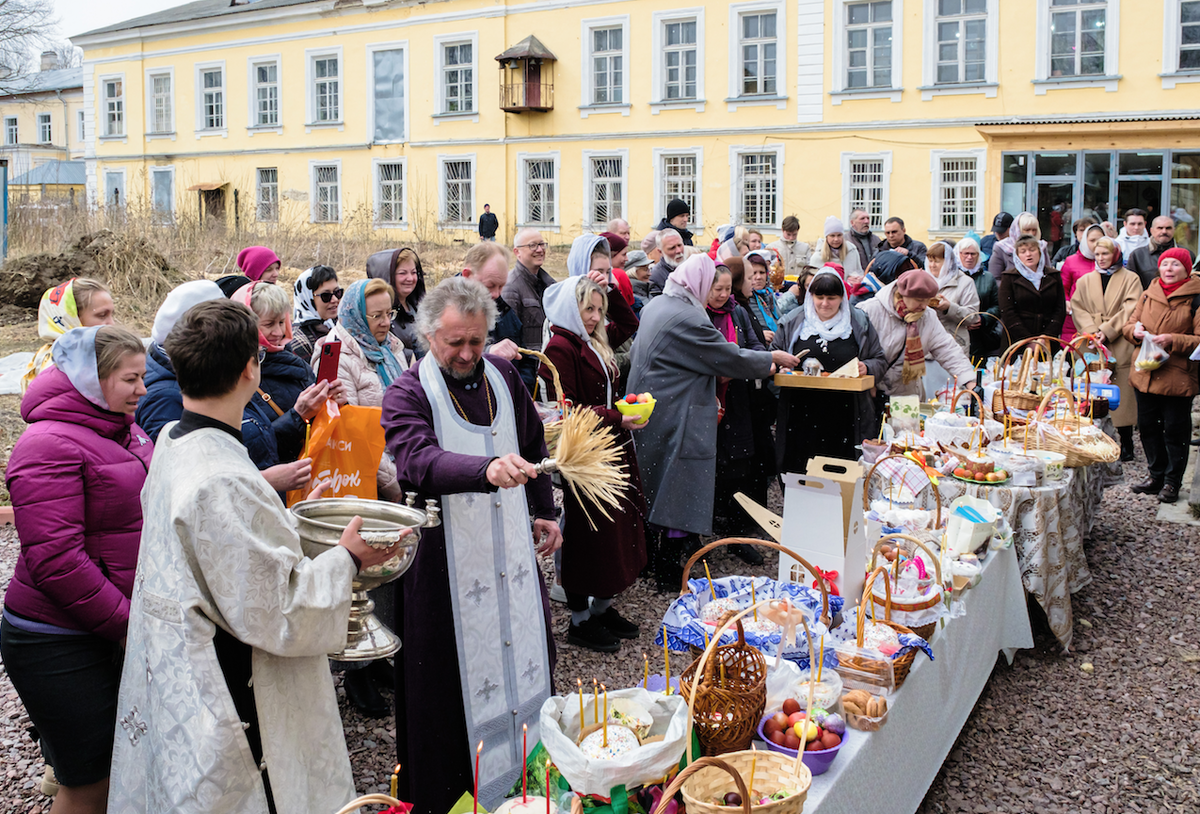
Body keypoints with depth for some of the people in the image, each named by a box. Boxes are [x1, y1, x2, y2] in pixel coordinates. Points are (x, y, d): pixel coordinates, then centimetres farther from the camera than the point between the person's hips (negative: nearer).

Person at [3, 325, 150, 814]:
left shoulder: (122, 430, 9)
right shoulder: (51, 445, -18)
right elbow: (56, 562, -24)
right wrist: (127, 624, -20)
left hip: (120, 629, 8)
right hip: (60, 647, -8)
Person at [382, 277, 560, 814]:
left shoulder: (503, 376, 6)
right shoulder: (408, 394, -12)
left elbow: (532, 447, 19)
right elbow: (417, 460, -32)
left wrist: (544, 512, 19)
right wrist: (487, 468, -48)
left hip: (513, 549, 6)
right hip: (448, 562, -5)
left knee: (526, 651, 16)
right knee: (457, 676, 1)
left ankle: (532, 766, 37)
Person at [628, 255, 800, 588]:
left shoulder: (655, 305, 9)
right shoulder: (687, 318, -22)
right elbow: (731, 358, -16)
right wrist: (773, 358, -1)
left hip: (650, 414, 10)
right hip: (677, 420, -10)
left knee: (656, 491, 20)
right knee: (681, 496, 0)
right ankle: (667, 573, 8)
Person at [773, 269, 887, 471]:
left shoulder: (859, 322, 8)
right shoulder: (794, 321, 10)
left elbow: (880, 361, 11)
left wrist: (866, 368, -11)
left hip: (844, 417, -1)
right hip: (801, 415, 1)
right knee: (797, 470, -1)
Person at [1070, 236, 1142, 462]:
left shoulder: (1130, 279, 5)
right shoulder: (1085, 280, 15)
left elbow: (1130, 310, -4)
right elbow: (1078, 309, 7)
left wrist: (1107, 331, -13)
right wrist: (1092, 332, -9)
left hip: (1121, 347, -3)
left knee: (1122, 394, -2)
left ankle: (1126, 445, 7)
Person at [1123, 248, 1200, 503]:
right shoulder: (1148, 295, 10)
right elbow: (1129, 323, 18)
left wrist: (1172, 341, -22)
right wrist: (1135, 330, -4)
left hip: (1178, 377, -5)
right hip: (1146, 374, 5)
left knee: (1175, 431, 1)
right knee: (1147, 426, 13)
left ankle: (1172, 482, 14)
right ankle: (1156, 475, 28)